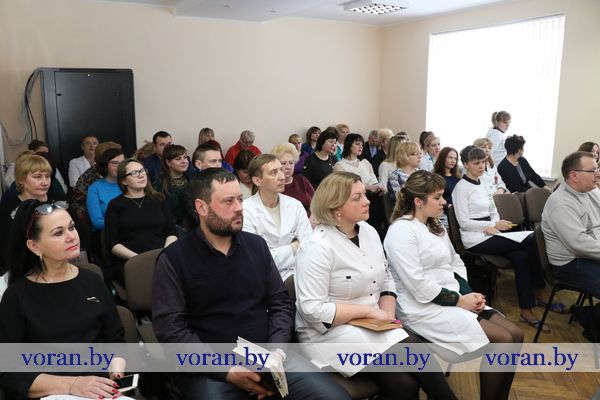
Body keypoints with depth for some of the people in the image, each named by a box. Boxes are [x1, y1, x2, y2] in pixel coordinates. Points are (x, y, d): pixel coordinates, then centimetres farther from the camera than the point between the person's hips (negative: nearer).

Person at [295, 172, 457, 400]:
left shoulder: (369, 231, 6)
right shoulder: (318, 248, -16)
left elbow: (386, 282, 13)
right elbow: (313, 310, -21)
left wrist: (387, 314, -6)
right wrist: (369, 311, -18)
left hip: (374, 328, 6)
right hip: (331, 332, -6)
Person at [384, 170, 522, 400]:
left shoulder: (435, 226, 15)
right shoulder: (401, 230, -15)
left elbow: (456, 264, 16)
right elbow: (418, 286, -20)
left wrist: (469, 293, -2)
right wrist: (459, 300, -15)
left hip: (456, 298, 9)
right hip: (425, 308, -9)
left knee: (515, 334, -3)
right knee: (502, 341, -16)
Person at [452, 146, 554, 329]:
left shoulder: (482, 185, 16)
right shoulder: (461, 187, -9)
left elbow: (493, 212, 18)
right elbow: (464, 222, -14)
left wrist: (492, 226, -6)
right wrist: (494, 225, -17)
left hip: (490, 235, 7)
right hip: (475, 239, -7)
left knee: (521, 257, -20)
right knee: (530, 242, -18)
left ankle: (526, 310, -10)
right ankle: (540, 292, -2)